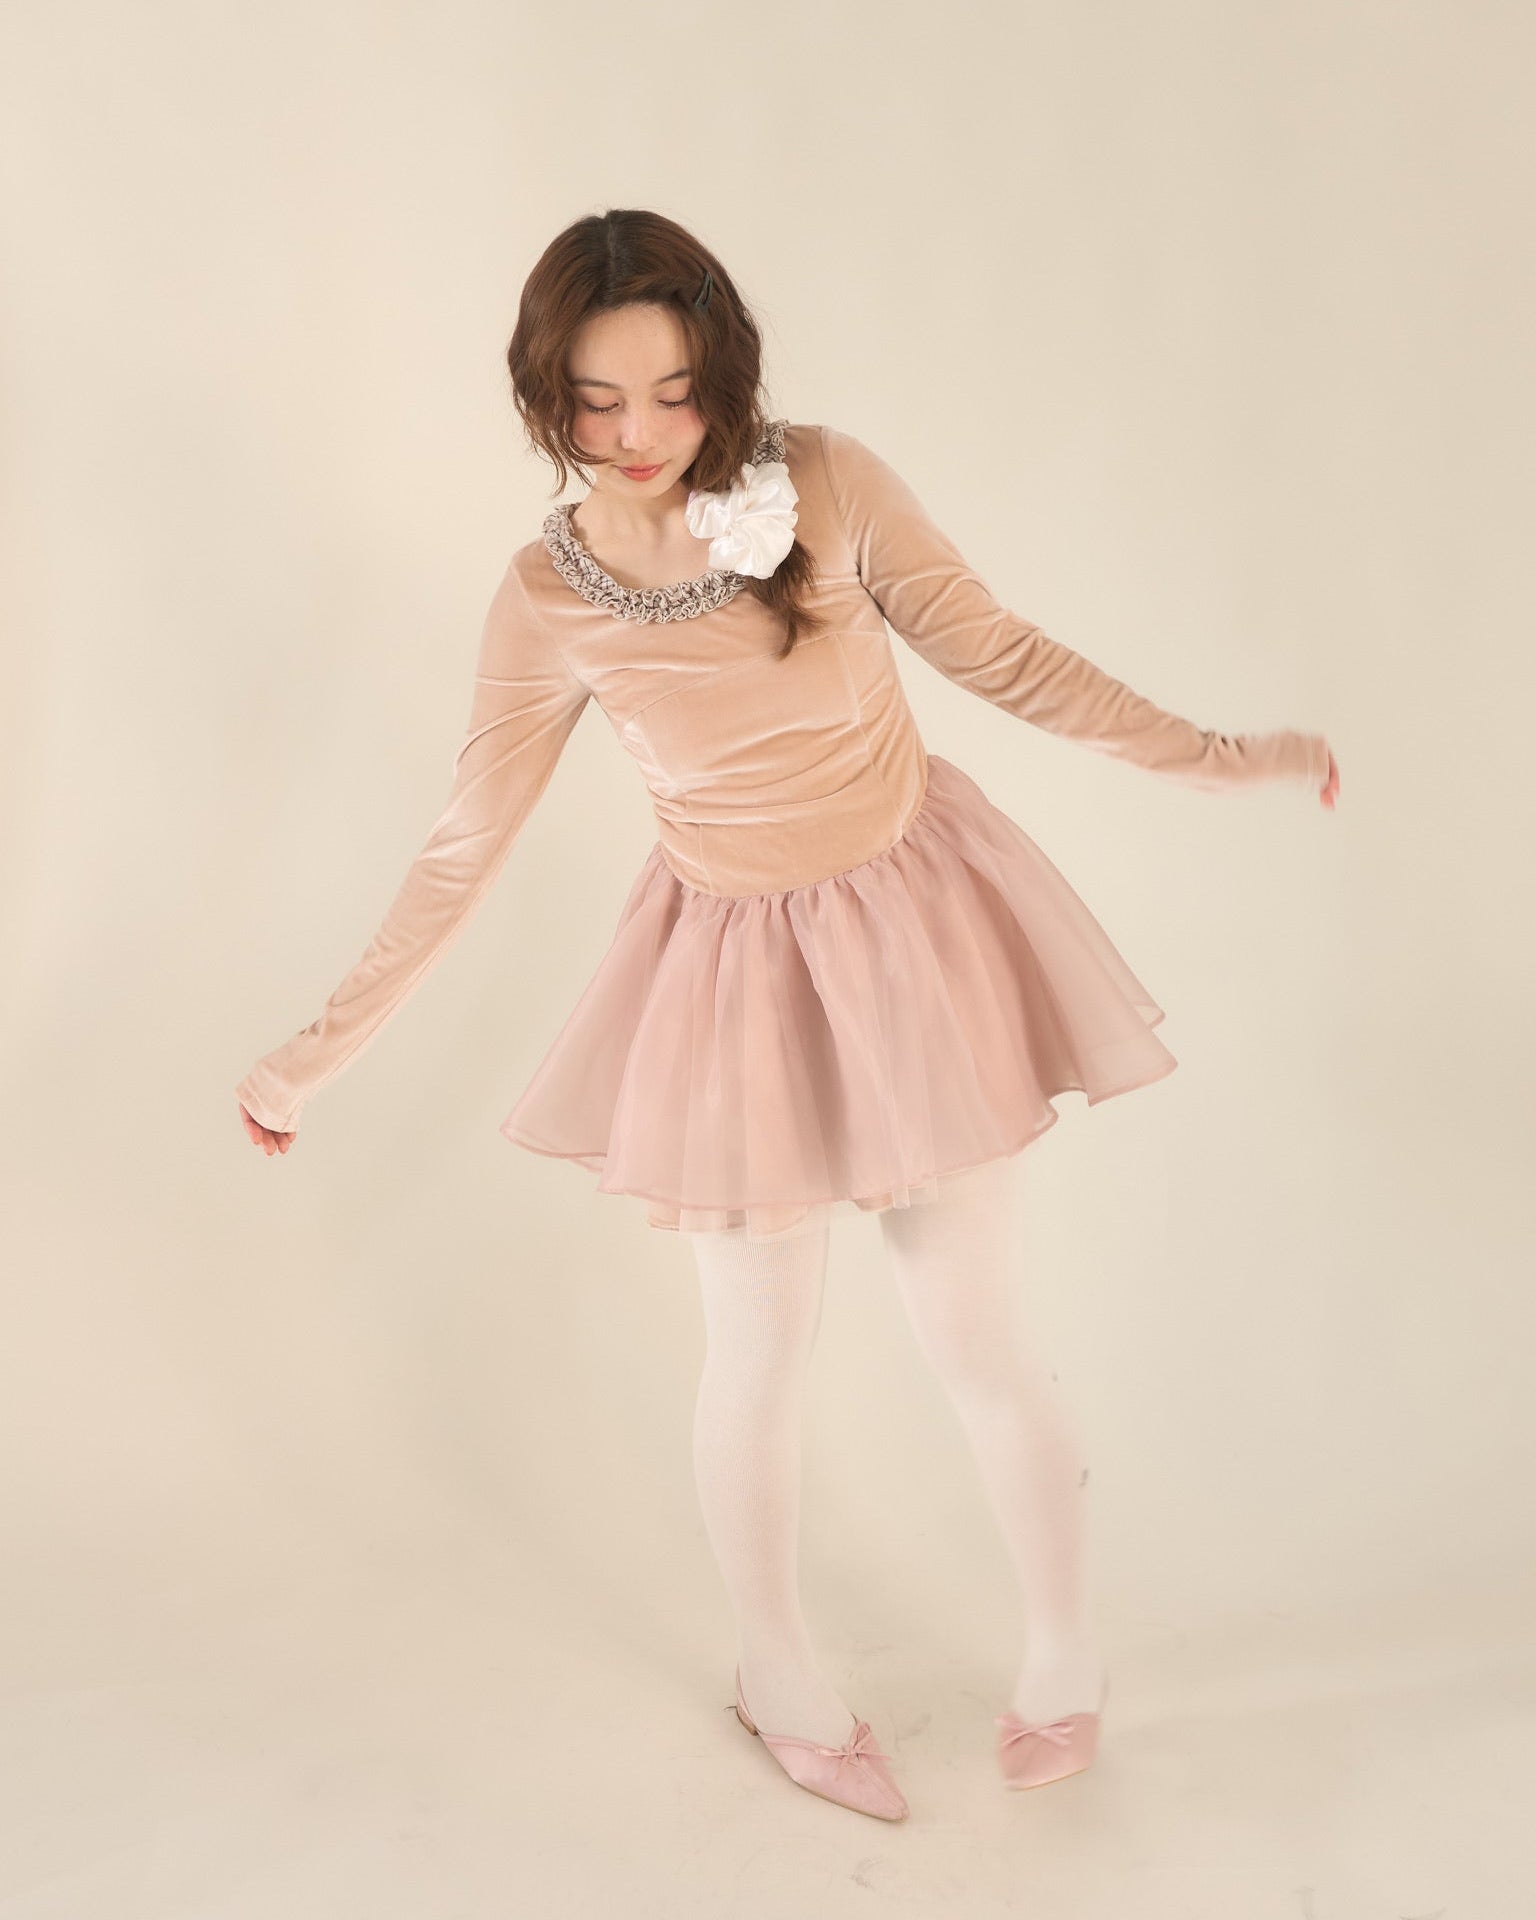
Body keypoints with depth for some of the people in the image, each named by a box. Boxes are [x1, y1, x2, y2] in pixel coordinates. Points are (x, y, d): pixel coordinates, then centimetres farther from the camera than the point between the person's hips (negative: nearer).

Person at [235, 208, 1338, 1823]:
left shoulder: (826, 483, -14)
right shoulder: (545, 602, -11)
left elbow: (1002, 657, -5)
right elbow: (466, 843, -2)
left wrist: (1221, 758, -8)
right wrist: (321, 1051, 0)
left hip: (917, 926, 0)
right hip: (737, 964, 1)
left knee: (975, 1340, 6)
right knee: (758, 1360, 11)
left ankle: (1063, 1654, 34)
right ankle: (778, 1677, 39)